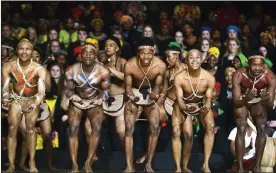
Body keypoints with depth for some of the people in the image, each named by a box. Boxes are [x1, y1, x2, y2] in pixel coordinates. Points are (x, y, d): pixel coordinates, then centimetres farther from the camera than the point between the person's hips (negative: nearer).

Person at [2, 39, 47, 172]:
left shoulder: (39, 69, -21)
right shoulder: (8, 67, -16)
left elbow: (41, 91, -29)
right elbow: (5, 87, -18)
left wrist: (35, 104, -48)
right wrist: (5, 99, -41)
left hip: (32, 100, -1)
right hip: (16, 99, 1)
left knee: (30, 126, -21)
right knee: (12, 129, -15)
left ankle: (32, 162, -14)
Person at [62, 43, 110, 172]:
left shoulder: (103, 71, -23)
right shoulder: (71, 70, -22)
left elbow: (105, 90, -7)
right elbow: (68, 89, -6)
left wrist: (99, 100, -25)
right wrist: (73, 96, -26)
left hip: (94, 101, 0)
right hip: (76, 101, 0)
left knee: (97, 128, -16)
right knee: (73, 130, -13)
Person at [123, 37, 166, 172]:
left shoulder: (160, 65, -27)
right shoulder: (129, 65, -30)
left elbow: (158, 85, -10)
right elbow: (128, 85, -16)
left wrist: (155, 93, -32)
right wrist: (131, 97, -36)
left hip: (150, 92, 2)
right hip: (134, 92, -1)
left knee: (155, 128, -6)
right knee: (129, 128, -11)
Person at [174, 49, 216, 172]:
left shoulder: (209, 78, -24)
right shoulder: (179, 78, -26)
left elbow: (208, 99, -17)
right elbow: (179, 99, -23)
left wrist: (206, 109, -40)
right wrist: (186, 108, -45)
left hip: (201, 105, 1)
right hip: (183, 105, -1)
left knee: (210, 126, -23)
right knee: (176, 131, -18)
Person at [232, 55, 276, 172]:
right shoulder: (238, 75, -36)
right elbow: (236, 102, -34)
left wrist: (266, 100, -51)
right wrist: (246, 98, -54)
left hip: (259, 101, 2)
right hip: (242, 101, -1)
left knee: (262, 130, -12)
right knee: (241, 131, -15)